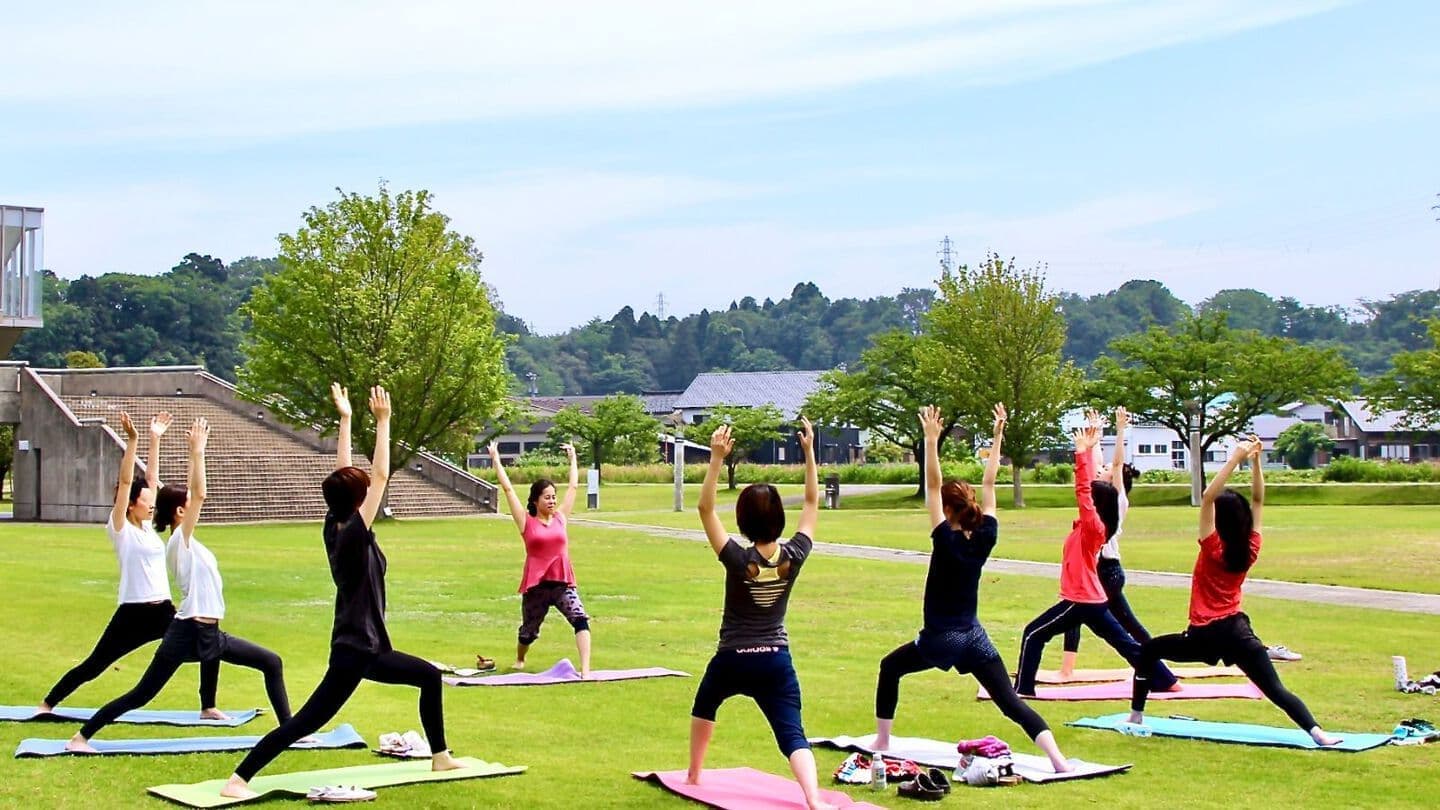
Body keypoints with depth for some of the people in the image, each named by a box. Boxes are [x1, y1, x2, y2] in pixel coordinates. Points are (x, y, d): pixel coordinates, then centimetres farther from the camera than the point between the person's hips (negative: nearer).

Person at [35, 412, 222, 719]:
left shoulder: (147, 527, 11)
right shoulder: (120, 529, -5)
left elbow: (151, 478, 10)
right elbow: (125, 482, -14)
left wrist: (155, 439, 11)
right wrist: (132, 440, -19)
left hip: (164, 611, 7)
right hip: (133, 613, -6)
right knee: (93, 666, 1)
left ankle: (208, 707, 11)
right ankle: (47, 704, 17)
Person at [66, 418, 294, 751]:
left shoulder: (185, 542, 13)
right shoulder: (180, 540, -10)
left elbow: (194, 493, 20)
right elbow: (201, 493, -21)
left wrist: (196, 453, 19)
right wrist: (197, 451, -18)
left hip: (208, 633, 9)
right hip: (188, 632, -9)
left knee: (271, 663, 8)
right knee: (141, 695, -5)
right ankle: (81, 737, 4)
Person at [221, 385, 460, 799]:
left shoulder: (334, 530, 4)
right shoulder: (354, 535, -18)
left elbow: (343, 476, 11)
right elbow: (380, 476, -22)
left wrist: (345, 420, 12)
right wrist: (382, 421, -20)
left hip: (365, 647, 10)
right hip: (355, 650, -10)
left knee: (430, 676, 21)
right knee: (304, 722, -11)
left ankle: (439, 757, 28)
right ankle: (238, 780, -13)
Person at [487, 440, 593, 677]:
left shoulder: (561, 518, 7)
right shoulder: (526, 522, -1)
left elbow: (573, 486, 16)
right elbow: (508, 489, -1)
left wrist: (573, 458, 23)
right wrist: (496, 460, 0)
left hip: (563, 583, 2)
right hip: (536, 586, -2)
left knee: (581, 620, -23)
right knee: (529, 632, 16)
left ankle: (585, 670, -28)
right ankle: (519, 660, 49)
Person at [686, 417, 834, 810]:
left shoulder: (737, 559, -17)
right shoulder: (794, 557, -9)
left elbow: (705, 508, -16)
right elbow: (812, 503, 1)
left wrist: (717, 458, -24)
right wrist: (809, 451, 0)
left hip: (732, 661, -1)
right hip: (776, 661, 1)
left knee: (704, 707, 30)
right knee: (792, 734, -6)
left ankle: (694, 773, 44)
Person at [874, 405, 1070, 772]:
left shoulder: (946, 541, -13)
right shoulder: (985, 538, -2)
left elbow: (932, 487, -17)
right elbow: (989, 485, 4)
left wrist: (932, 441, -22)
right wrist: (998, 436, 7)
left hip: (939, 639, -4)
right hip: (974, 638, 4)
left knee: (889, 667, 22)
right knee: (1011, 702, -2)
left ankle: (882, 742, 24)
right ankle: (1057, 758, -21)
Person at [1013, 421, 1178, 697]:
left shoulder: (1093, 527, -15)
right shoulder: (1090, 526, 6)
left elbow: (1083, 490, -24)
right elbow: (1087, 487, 11)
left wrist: (1083, 453, -25)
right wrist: (1085, 453, 10)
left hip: (1081, 601, -9)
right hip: (1091, 599, 9)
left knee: (1033, 634, -4)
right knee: (1125, 642, 14)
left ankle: (1023, 687, -5)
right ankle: (1166, 681, 16)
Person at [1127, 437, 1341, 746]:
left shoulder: (1213, 548, -9)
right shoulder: (1250, 549, 1)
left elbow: (1207, 496, -17)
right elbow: (1258, 500, 10)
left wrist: (1236, 459, -20)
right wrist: (1255, 461, 3)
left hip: (1205, 636, -3)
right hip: (1237, 630, 3)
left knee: (1148, 651, 18)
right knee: (1276, 690, -6)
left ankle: (1136, 716, 18)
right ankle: (1317, 732, -27)